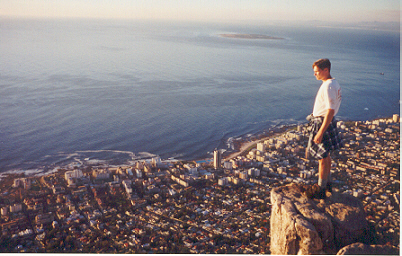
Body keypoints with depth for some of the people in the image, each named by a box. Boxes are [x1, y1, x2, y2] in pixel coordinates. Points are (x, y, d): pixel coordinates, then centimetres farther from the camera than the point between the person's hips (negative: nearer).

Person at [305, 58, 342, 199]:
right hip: (326, 122, 10)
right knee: (326, 156, 20)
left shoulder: (328, 86, -21)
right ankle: (326, 183, 35)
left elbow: (330, 111, -25)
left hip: (322, 123, -10)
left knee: (322, 158, 0)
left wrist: (320, 133, -25)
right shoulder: (334, 83, 10)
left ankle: (320, 190, 10)